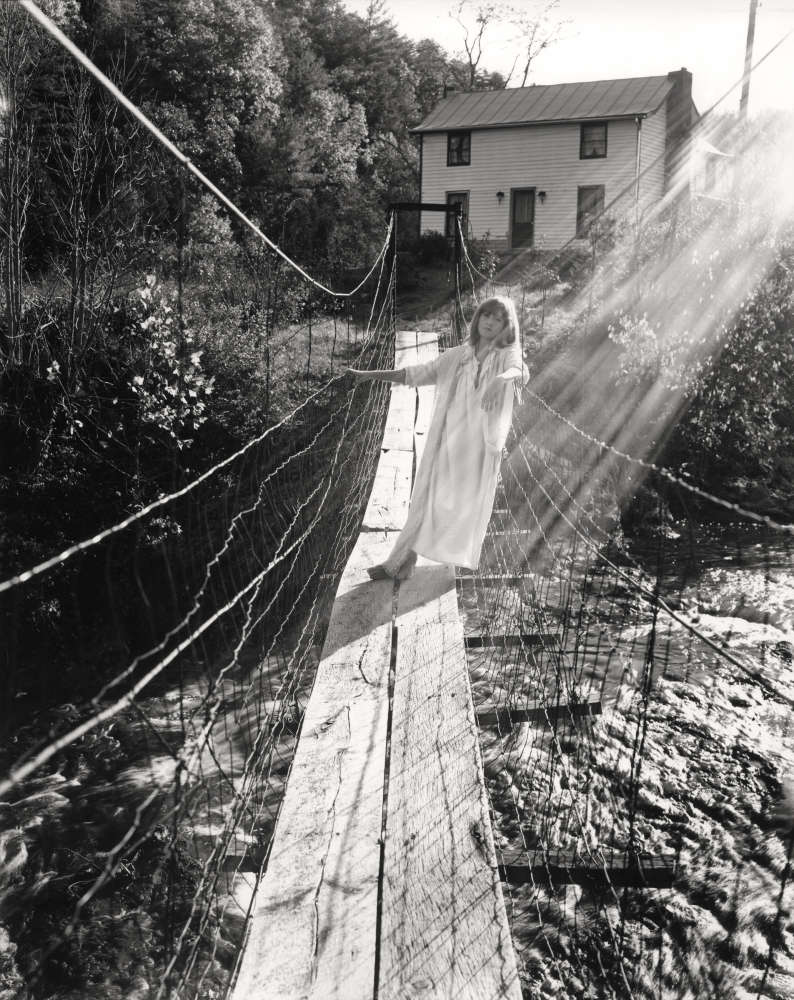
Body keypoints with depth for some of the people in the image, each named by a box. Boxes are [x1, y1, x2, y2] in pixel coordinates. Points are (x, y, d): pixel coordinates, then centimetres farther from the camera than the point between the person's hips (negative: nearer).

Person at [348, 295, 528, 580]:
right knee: (426, 498, 3)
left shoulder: (507, 355, 0)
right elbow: (416, 374, 10)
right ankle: (403, 562, 10)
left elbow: (520, 372, -24)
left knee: (471, 502, 6)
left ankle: (466, 557, 28)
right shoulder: (457, 356, 8)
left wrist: (501, 379, -48)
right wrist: (371, 374, 5)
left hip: (480, 444, -2)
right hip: (447, 438, 3)